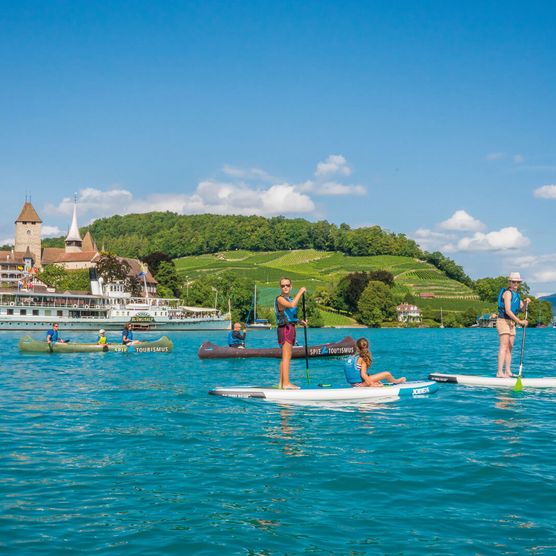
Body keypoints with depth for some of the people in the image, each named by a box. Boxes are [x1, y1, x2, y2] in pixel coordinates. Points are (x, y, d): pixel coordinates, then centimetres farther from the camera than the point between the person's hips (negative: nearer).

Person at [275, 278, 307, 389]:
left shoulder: (290, 298, 19)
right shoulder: (280, 299, -10)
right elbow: (292, 305, -30)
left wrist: (300, 321, 14)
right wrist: (300, 292, -23)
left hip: (291, 328, 10)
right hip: (285, 328, -10)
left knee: (286, 357, 11)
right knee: (286, 356, -13)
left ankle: (282, 383, 15)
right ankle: (286, 383, -17)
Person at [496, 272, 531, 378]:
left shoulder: (516, 294, 17)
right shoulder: (508, 293, -12)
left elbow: (522, 309, 17)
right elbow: (508, 311, -20)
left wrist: (525, 302, -4)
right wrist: (520, 321, -22)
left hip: (511, 323, 9)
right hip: (503, 321, -9)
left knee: (510, 348, 7)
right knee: (504, 346, -15)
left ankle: (508, 372, 9)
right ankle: (500, 372, -19)